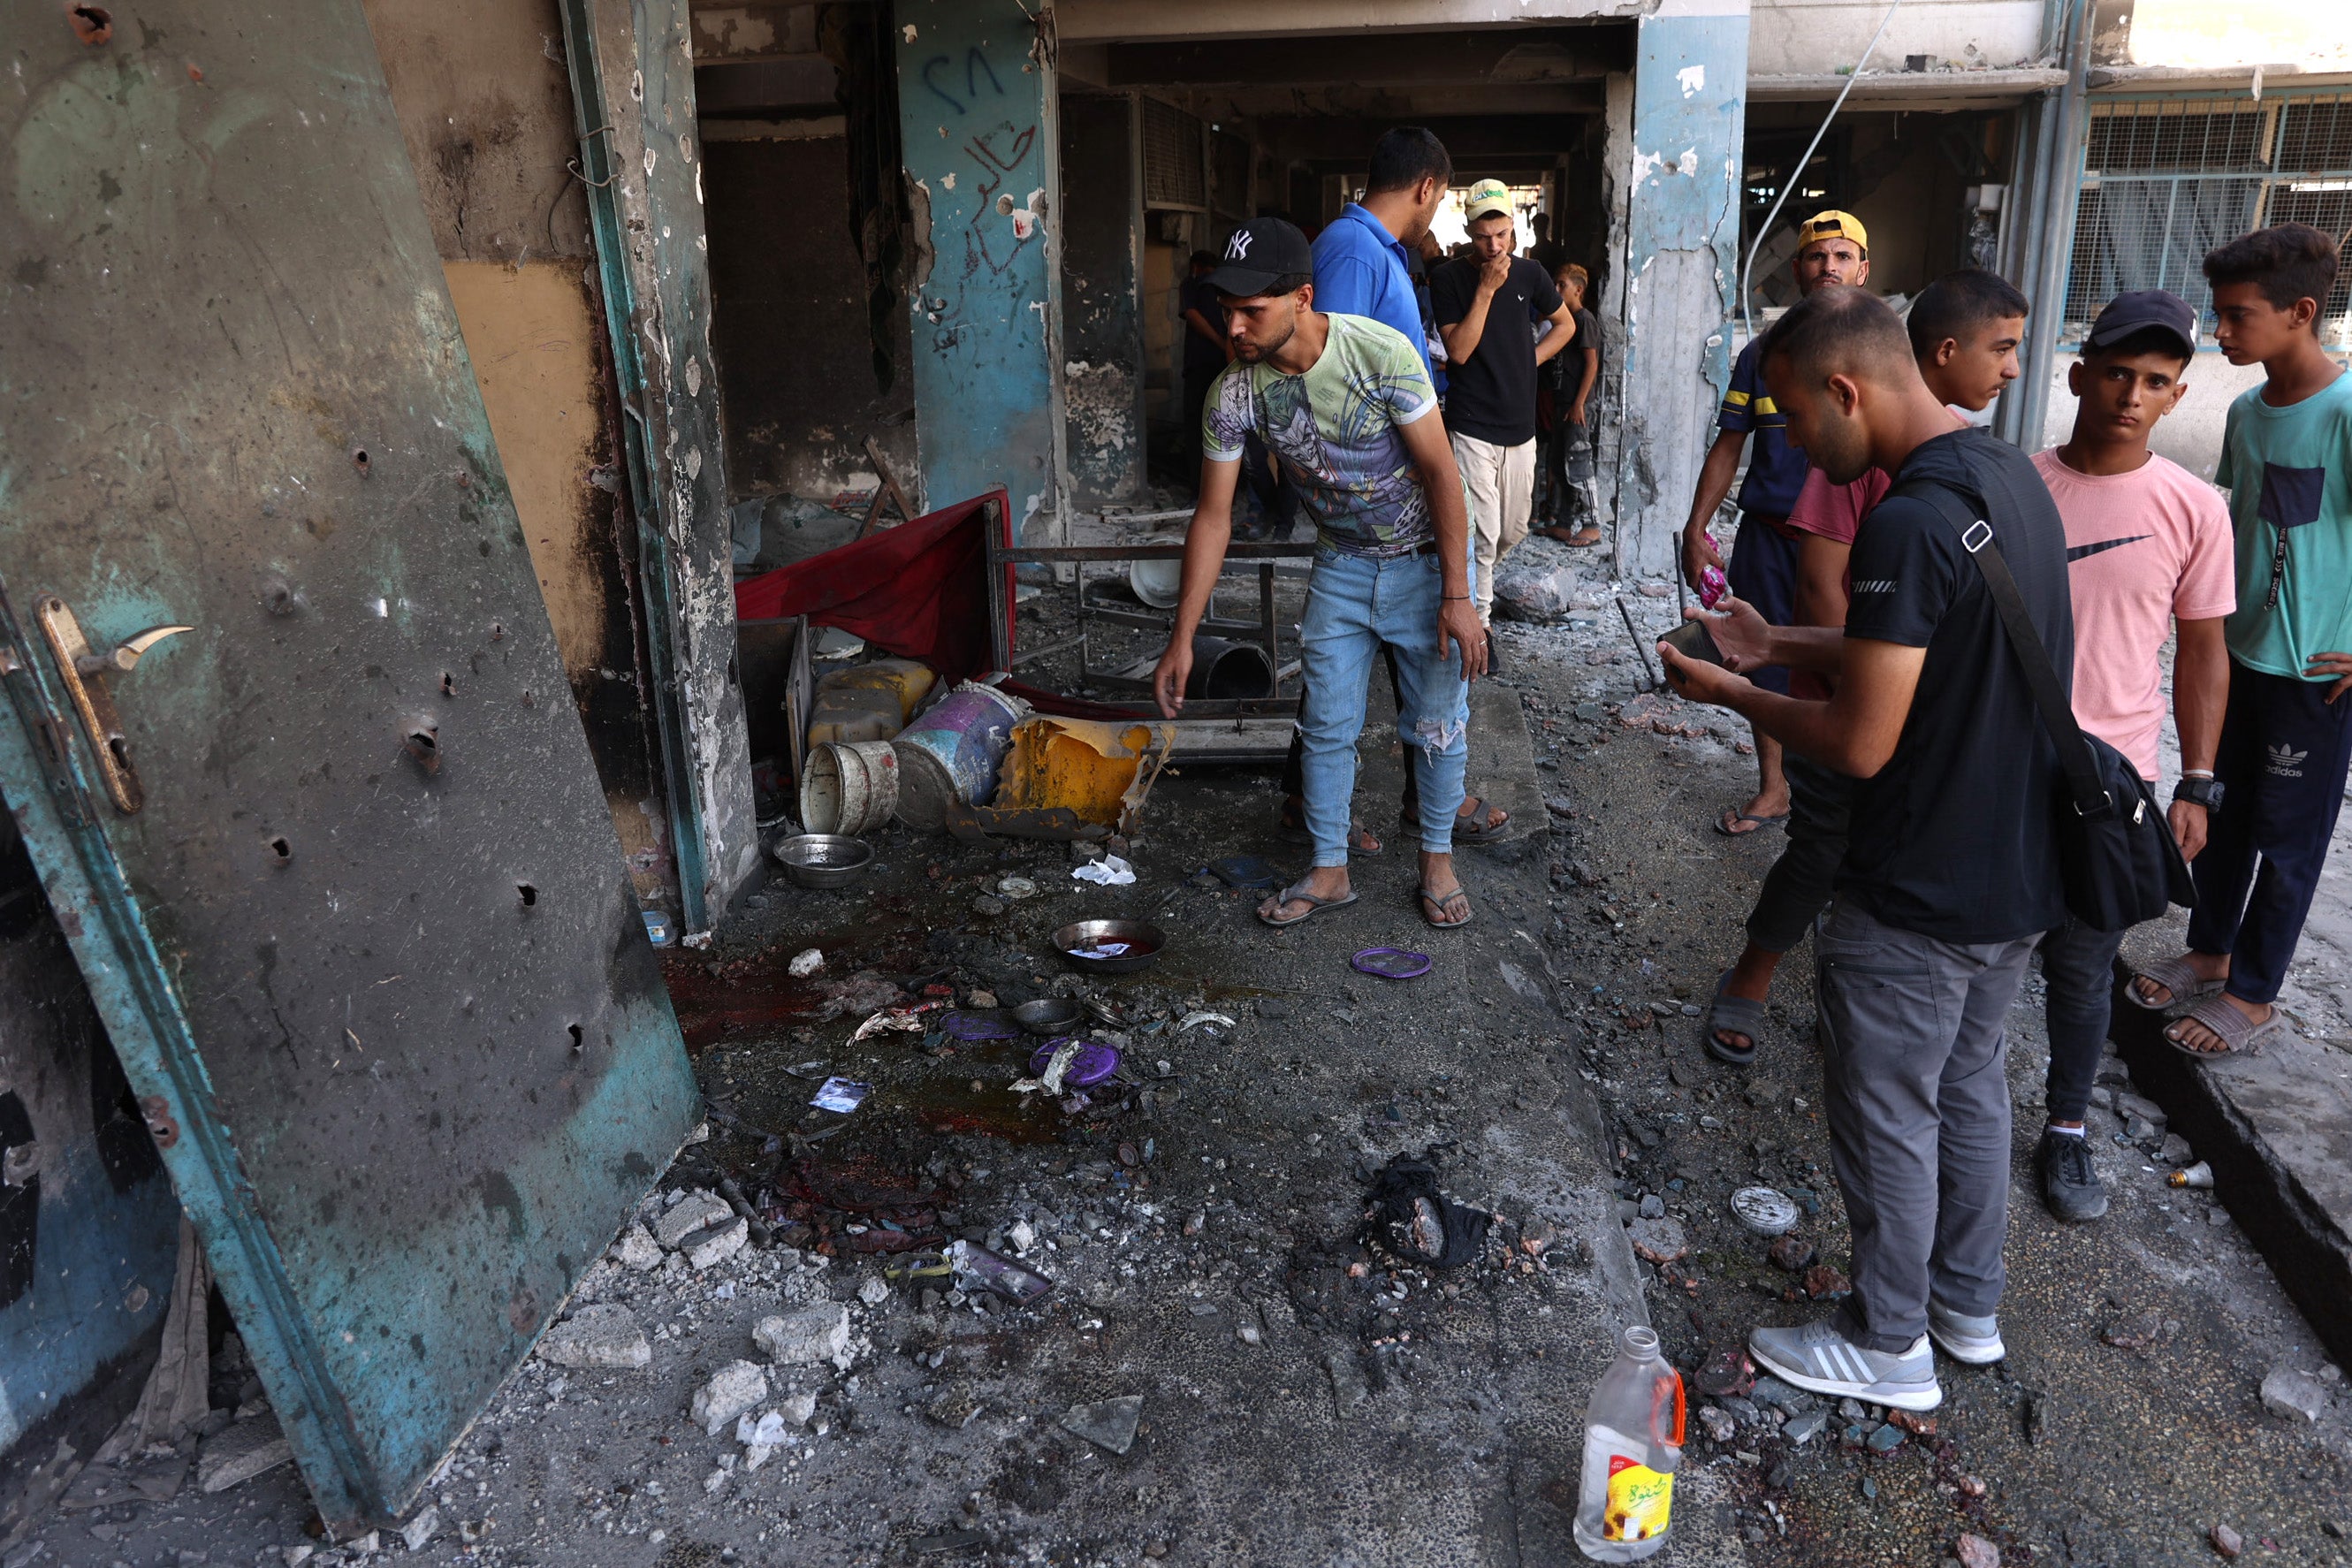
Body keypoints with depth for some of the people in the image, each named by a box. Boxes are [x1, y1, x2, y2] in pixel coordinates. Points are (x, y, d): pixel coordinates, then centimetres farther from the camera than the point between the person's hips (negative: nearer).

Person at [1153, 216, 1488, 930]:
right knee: (1326, 725, 6)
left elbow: (1440, 471, -22)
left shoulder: (1380, 352, -27)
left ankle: (1437, 858, 26)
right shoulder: (1233, 394, -17)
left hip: (1426, 558, -3)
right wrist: (1182, 638, -10)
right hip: (1341, 564, 3)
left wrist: (1457, 596, -24)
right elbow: (1212, 516, -9)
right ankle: (1329, 870, 22)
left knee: (1438, 724, 6)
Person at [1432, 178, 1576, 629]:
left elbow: (1565, 324, 20)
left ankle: (1480, 581, 41)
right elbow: (1459, 351, -14)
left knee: (1512, 531, 13)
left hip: (1521, 425, 5)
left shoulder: (1528, 274, 6)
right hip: (1472, 427, -5)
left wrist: (1531, 359, 6)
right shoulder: (1449, 280, -5)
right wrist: (1486, 289, -17)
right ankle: (1478, 622, 4)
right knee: (1482, 535, -9)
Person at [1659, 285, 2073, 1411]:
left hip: (1918, 900, -9)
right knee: (1969, 1083, 24)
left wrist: (1729, 694, -10)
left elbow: (1860, 746, -25)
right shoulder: (2011, 474, 3)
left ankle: (1889, 1347, 28)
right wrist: (1778, 643, 10)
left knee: (1887, 1117, 10)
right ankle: (1968, 1304, 42)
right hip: (2022, 871, 9)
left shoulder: (1908, 524, -27)